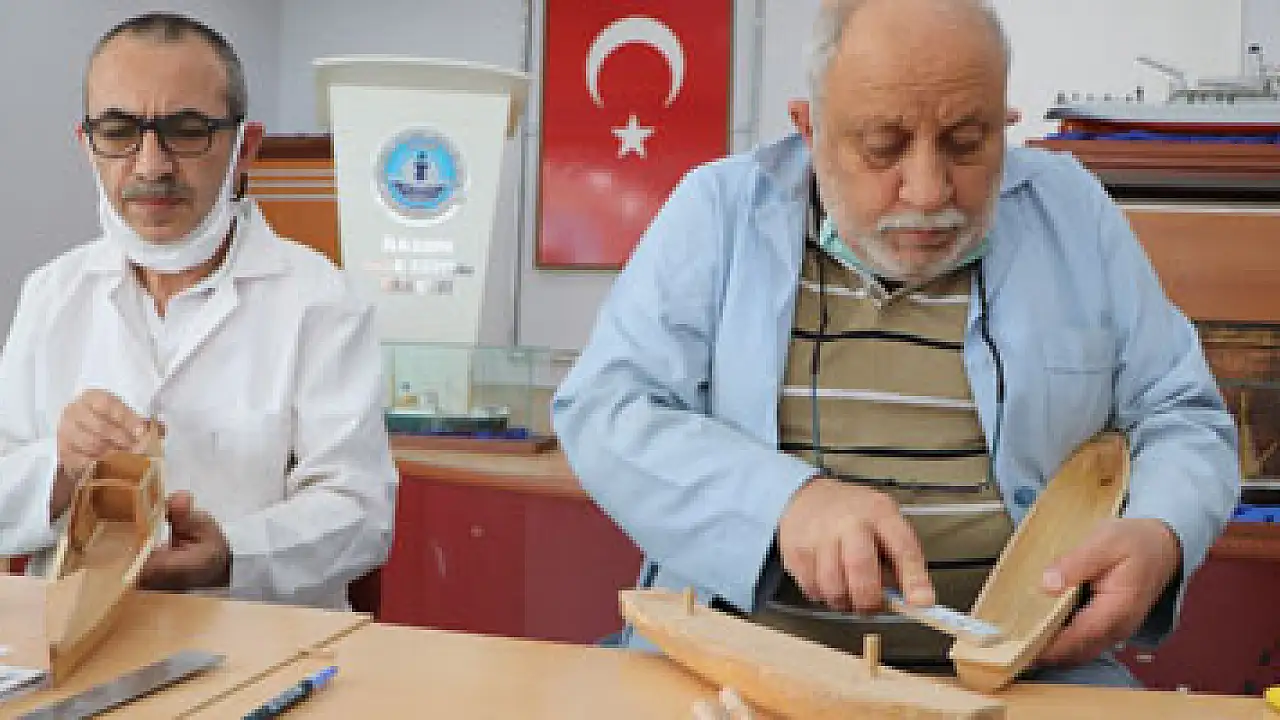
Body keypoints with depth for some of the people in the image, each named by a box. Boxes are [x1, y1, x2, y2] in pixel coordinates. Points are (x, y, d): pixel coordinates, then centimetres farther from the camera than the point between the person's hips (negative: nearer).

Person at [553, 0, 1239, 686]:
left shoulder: (1072, 212, 5)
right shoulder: (719, 209, -1)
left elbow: (1184, 418, 11)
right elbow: (602, 410, -6)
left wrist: (1159, 536, -12)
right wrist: (785, 500, -23)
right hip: (741, 647, -1)